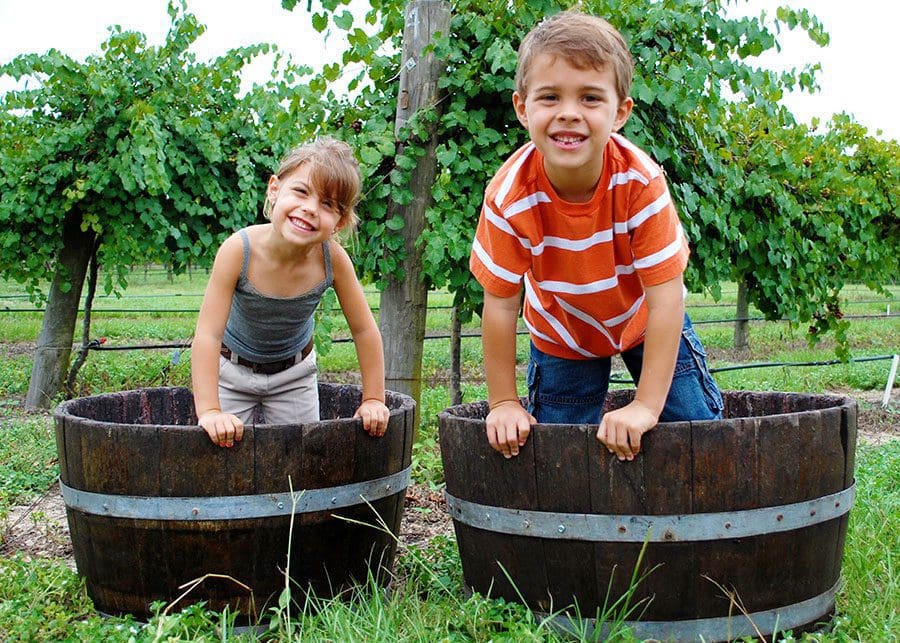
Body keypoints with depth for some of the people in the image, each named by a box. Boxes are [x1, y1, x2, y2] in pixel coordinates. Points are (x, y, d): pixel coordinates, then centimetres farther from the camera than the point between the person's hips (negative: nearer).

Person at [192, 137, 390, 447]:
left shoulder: (333, 258, -28)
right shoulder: (240, 250, -33)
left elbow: (364, 330, -15)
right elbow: (208, 334, -31)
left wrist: (373, 399, -12)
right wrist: (209, 411, -36)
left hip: (294, 372, 2)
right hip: (232, 367, -2)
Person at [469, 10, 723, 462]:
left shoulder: (641, 181, -34)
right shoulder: (509, 197, -32)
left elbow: (664, 297, -31)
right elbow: (500, 304, -22)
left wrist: (646, 406, -32)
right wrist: (503, 403, -16)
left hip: (642, 318, 0)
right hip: (561, 334, 1)